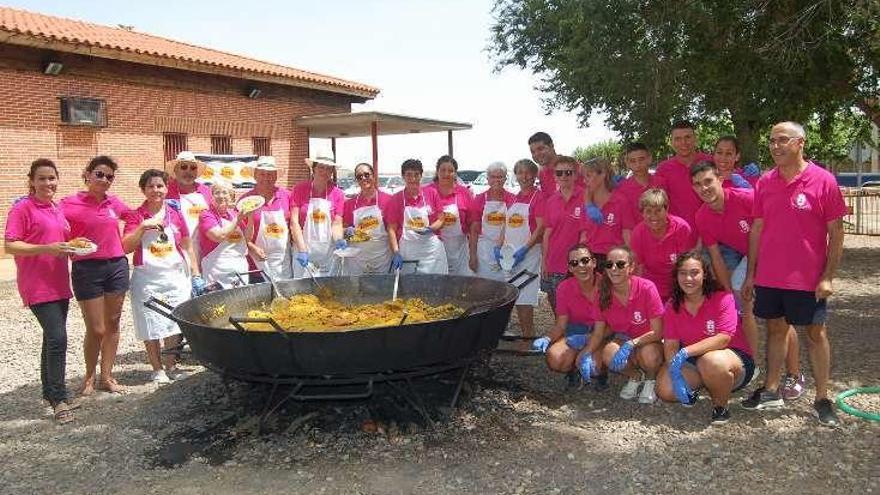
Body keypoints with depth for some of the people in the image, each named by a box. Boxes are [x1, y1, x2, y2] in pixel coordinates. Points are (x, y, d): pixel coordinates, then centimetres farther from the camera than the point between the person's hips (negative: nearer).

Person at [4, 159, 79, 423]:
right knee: (57, 338, -14)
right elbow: (10, 245, -13)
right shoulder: (22, 208, -8)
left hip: (58, 283, 8)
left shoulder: (57, 208, 13)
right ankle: (59, 398, -5)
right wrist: (47, 249, -24)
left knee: (53, 338, 14)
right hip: (37, 285, -8)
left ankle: (50, 392, 26)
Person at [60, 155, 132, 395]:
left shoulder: (115, 202, 8)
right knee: (96, 329, -2)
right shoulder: (70, 204, -5)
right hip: (87, 269, -4)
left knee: (113, 323, 9)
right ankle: (89, 376, 22)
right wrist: (74, 246, -25)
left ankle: (106, 376, 22)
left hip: (117, 265, 4)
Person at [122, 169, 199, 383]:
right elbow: (126, 247, -9)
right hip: (147, 279, -2)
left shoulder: (175, 215, 6)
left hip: (175, 277, 2)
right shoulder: (136, 216, 1)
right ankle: (157, 369, 17)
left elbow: (187, 247, 12)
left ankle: (171, 366, 21)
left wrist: (196, 274, 8)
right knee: (151, 326, 2)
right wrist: (143, 226, -20)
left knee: (175, 323, 5)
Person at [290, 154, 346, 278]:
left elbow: (337, 223, 2)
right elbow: (294, 222, -5)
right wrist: (302, 250, -13)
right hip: (305, 250, -1)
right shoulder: (299, 189, -1)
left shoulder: (337, 193, 4)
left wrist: (339, 240, -18)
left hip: (328, 252, 1)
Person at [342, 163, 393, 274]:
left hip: (382, 256, -2)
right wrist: (348, 231, -7)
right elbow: (344, 228, 15)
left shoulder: (387, 199, -1)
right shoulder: (350, 203, 6)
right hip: (358, 256, 2)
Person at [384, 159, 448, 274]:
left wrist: (430, 229, -13)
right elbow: (392, 230, 2)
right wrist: (396, 253, -9)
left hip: (431, 250, 1)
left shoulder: (432, 193, 4)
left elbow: (441, 220, 7)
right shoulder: (395, 199, 2)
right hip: (407, 251, 0)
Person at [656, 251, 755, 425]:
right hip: (693, 363, 4)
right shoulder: (672, 306, -1)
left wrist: (685, 352, -33)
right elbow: (670, 345, -5)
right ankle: (693, 389, 16)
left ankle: (721, 407, -9)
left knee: (711, 361, -40)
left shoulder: (722, 298, -15)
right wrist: (676, 373, -23)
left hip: (735, 359, -4)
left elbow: (723, 339, -26)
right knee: (665, 390, -21)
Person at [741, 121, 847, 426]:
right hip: (769, 276, 4)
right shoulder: (765, 183, 3)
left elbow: (836, 233, -6)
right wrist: (750, 273, 7)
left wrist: (828, 276, -10)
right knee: (775, 330, 13)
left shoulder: (823, 181, -8)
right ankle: (770, 391, 24)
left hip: (808, 278, -3)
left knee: (816, 334, 7)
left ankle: (822, 400, 17)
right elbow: (757, 228, 8)